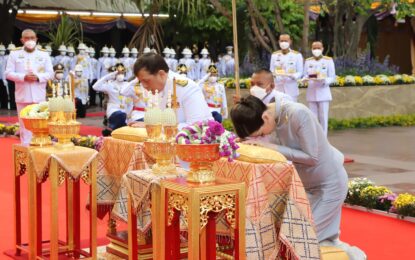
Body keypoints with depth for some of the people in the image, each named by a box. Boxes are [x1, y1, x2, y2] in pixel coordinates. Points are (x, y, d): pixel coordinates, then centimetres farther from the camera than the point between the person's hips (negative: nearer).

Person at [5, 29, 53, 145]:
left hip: (39, 95, 1)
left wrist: (38, 77, -14)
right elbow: (8, 73, 0)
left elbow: (50, 73, 5)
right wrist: (24, 77, -15)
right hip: (23, 95, -1)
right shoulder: (14, 54, 5)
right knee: (24, 124, 1)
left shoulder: (44, 55, 8)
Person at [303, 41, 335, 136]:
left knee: (323, 117, -2)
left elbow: (332, 78, -2)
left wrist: (323, 80, -21)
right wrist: (306, 79, -16)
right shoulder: (308, 61, 7)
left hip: (323, 92, -2)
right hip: (311, 92, 2)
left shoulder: (328, 61, -1)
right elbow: (305, 76, 8)